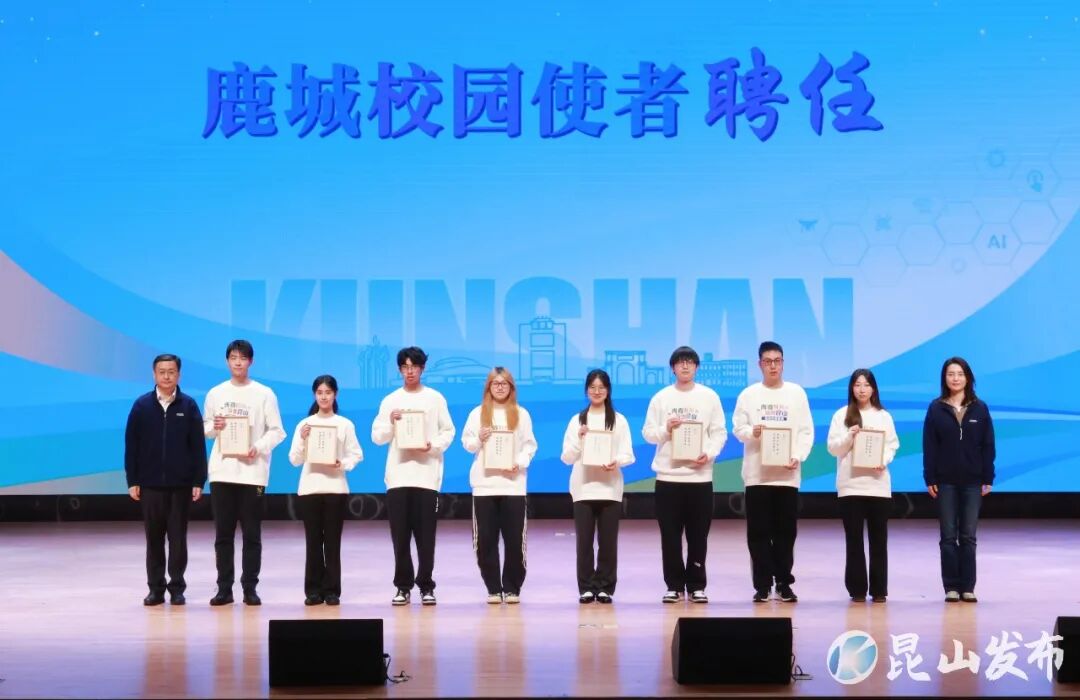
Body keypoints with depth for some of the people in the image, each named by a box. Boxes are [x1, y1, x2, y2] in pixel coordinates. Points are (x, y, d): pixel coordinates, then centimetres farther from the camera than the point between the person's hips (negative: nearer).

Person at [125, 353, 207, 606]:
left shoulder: (189, 405, 0)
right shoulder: (141, 405, 2)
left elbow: (198, 446, 0)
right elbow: (131, 445, 3)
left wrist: (199, 481, -4)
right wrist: (132, 481, -1)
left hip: (181, 484, -1)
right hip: (150, 484, 1)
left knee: (178, 537, 4)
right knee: (154, 538, 6)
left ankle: (177, 588, 11)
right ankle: (156, 588, 14)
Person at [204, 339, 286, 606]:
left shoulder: (264, 393, 2)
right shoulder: (215, 393, 9)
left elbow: (277, 431, 1)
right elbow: (205, 427, 15)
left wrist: (259, 448, -16)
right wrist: (213, 427, -8)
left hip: (252, 471, -2)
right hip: (222, 471, 2)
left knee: (252, 533, 0)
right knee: (223, 533, 3)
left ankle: (250, 587, 6)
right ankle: (224, 587, 8)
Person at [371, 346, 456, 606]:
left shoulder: (435, 398, 7)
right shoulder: (390, 400, 9)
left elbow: (448, 431, 6)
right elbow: (377, 437, 7)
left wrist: (433, 446, -11)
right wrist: (391, 423, -11)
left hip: (427, 475, -1)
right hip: (398, 476, 1)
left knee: (425, 535, -2)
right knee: (400, 536, 0)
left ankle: (426, 586, 6)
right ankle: (403, 586, 9)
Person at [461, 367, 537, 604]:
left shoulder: (521, 414, 9)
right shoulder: (477, 413, 10)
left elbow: (530, 445, 4)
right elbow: (467, 443, 8)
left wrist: (520, 463, -12)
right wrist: (479, 439, -12)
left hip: (513, 484, -1)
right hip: (484, 484, 1)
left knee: (514, 539, -3)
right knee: (486, 539, -1)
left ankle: (512, 588, 7)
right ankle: (493, 588, 8)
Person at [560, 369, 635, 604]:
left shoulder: (619, 420, 7)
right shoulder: (577, 420, 8)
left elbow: (628, 455, 2)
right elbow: (566, 457, 5)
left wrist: (616, 462, -18)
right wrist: (579, 439, -11)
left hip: (609, 488, -1)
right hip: (583, 488, 1)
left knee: (608, 541, -1)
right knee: (584, 541, -1)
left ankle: (605, 587, 6)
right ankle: (586, 588, 5)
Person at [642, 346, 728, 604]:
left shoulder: (710, 396, 6)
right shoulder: (661, 397, 6)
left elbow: (719, 432, 4)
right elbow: (648, 433, 5)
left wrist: (709, 454, -12)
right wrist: (665, 429, -14)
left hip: (700, 475, 0)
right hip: (668, 476, 0)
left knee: (698, 535, 3)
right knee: (670, 535, 2)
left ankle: (697, 585, 11)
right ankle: (674, 585, 10)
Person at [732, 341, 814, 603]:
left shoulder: (797, 392, 6)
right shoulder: (749, 394, 5)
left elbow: (806, 431, 4)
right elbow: (738, 428, 3)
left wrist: (798, 457, -11)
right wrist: (752, 432, -19)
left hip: (787, 473, 0)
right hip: (757, 473, 0)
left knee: (786, 532, 2)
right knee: (759, 532, -1)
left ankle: (784, 583, 11)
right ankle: (762, 584, 6)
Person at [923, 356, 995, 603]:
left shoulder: (980, 408, 3)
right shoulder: (936, 408, 1)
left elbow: (988, 446, 3)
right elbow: (929, 446, -1)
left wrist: (988, 479, -2)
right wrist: (929, 479, -6)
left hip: (972, 481, 0)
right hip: (945, 481, 0)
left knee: (968, 536, 3)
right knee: (948, 536, 2)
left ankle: (968, 587, 8)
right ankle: (951, 587, 7)